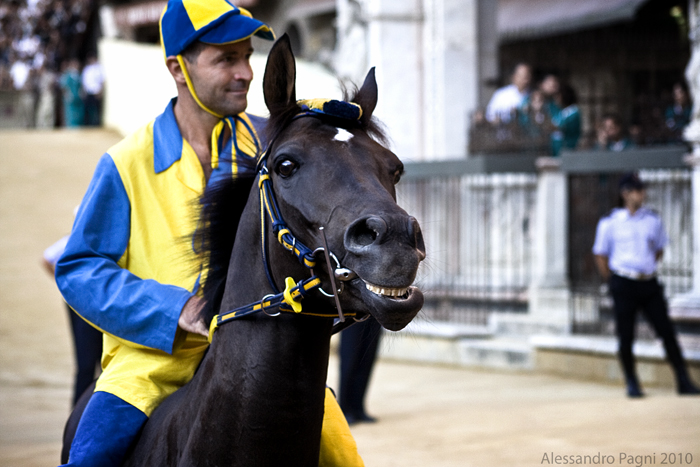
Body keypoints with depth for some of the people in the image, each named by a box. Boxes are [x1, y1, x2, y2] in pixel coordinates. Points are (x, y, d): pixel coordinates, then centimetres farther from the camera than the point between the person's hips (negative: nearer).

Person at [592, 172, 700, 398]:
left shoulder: (653, 220, 7)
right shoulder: (609, 223, -2)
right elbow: (600, 256, 4)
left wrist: (648, 269, 11)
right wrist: (614, 283, 4)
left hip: (649, 284, 3)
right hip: (624, 286, -3)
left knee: (667, 331, -1)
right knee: (626, 337, -1)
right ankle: (632, 384, 13)